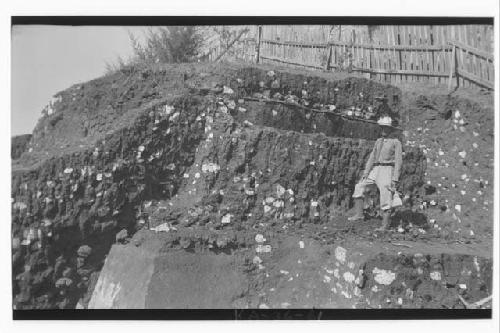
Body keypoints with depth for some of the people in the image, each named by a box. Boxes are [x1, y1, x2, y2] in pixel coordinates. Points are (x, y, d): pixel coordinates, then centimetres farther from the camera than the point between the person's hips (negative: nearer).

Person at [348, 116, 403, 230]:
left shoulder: (396, 142, -2)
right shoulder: (378, 141, 16)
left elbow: (398, 161, -7)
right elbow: (372, 157, 13)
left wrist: (395, 179, -15)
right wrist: (366, 172, 2)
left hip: (387, 170, -6)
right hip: (375, 169, 6)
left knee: (385, 196, -8)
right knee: (359, 186, -4)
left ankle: (385, 224, -1)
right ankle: (359, 214, -5)